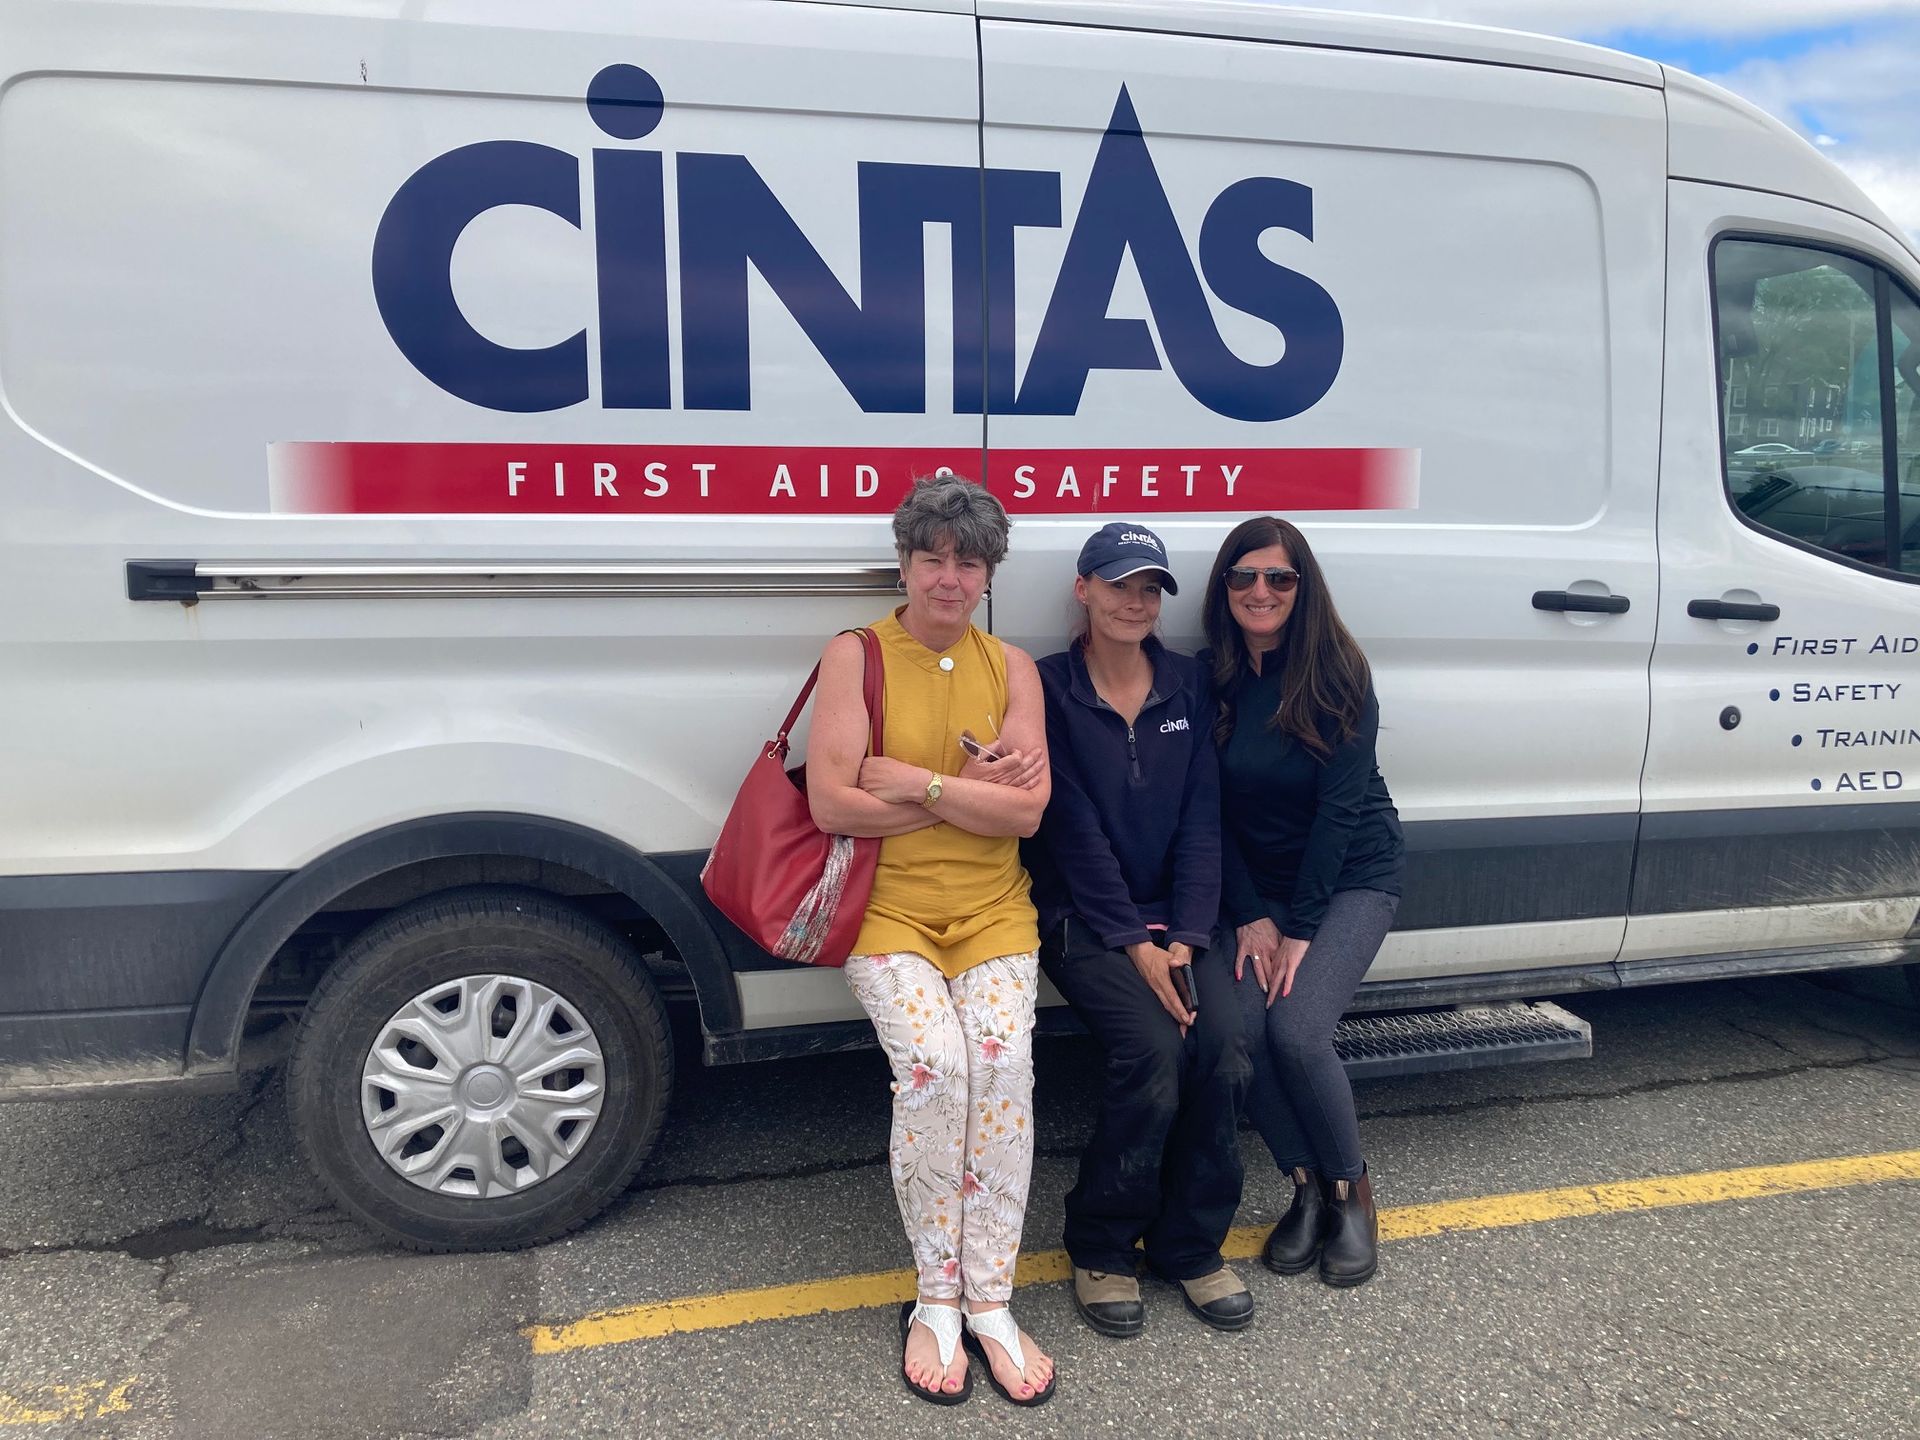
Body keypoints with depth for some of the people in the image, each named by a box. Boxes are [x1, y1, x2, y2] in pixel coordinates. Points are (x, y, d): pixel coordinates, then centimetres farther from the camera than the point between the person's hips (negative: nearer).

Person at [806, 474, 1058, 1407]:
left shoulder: (1009, 666, 8)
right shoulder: (856, 656, 0)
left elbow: (1027, 812, -3)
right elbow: (832, 804, -12)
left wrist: (919, 783, -13)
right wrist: (976, 785, -9)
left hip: (990, 912, 3)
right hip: (887, 909, -2)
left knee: (1003, 1058, -22)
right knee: (934, 1064, -25)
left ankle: (987, 1303, -8)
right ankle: (936, 1301, -5)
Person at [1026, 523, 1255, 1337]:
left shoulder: (1188, 686, 7)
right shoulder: (1050, 690, -4)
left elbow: (1201, 820, 2)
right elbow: (1076, 831, -10)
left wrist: (1183, 938, -9)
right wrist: (1135, 946, -15)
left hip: (1172, 917, 4)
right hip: (1082, 920, -4)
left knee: (1223, 1048, -20)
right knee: (1154, 1049, -26)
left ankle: (1190, 1244, 4)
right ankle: (1100, 1251, -2)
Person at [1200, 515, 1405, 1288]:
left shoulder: (1337, 674, -12)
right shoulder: (1209, 678, -4)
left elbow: (1341, 805, -15)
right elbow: (1211, 811, -1)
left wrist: (1300, 928, -17)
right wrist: (1250, 918, -8)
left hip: (1352, 877, -3)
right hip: (1256, 885, 3)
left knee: (1297, 1029, -21)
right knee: (1239, 1030, -18)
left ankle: (1352, 1191, 6)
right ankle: (1307, 1188, 7)